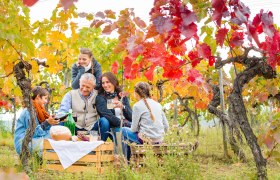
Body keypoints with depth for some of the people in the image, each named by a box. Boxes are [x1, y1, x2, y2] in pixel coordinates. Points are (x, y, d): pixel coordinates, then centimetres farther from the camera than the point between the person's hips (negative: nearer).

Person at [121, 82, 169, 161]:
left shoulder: (138, 105, -8)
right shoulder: (157, 104, 9)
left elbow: (134, 129, -5)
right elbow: (166, 126, 9)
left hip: (146, 139, -7)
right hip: (159, 140, 7)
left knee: (123, 130, 19)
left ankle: (126, 161, 23)